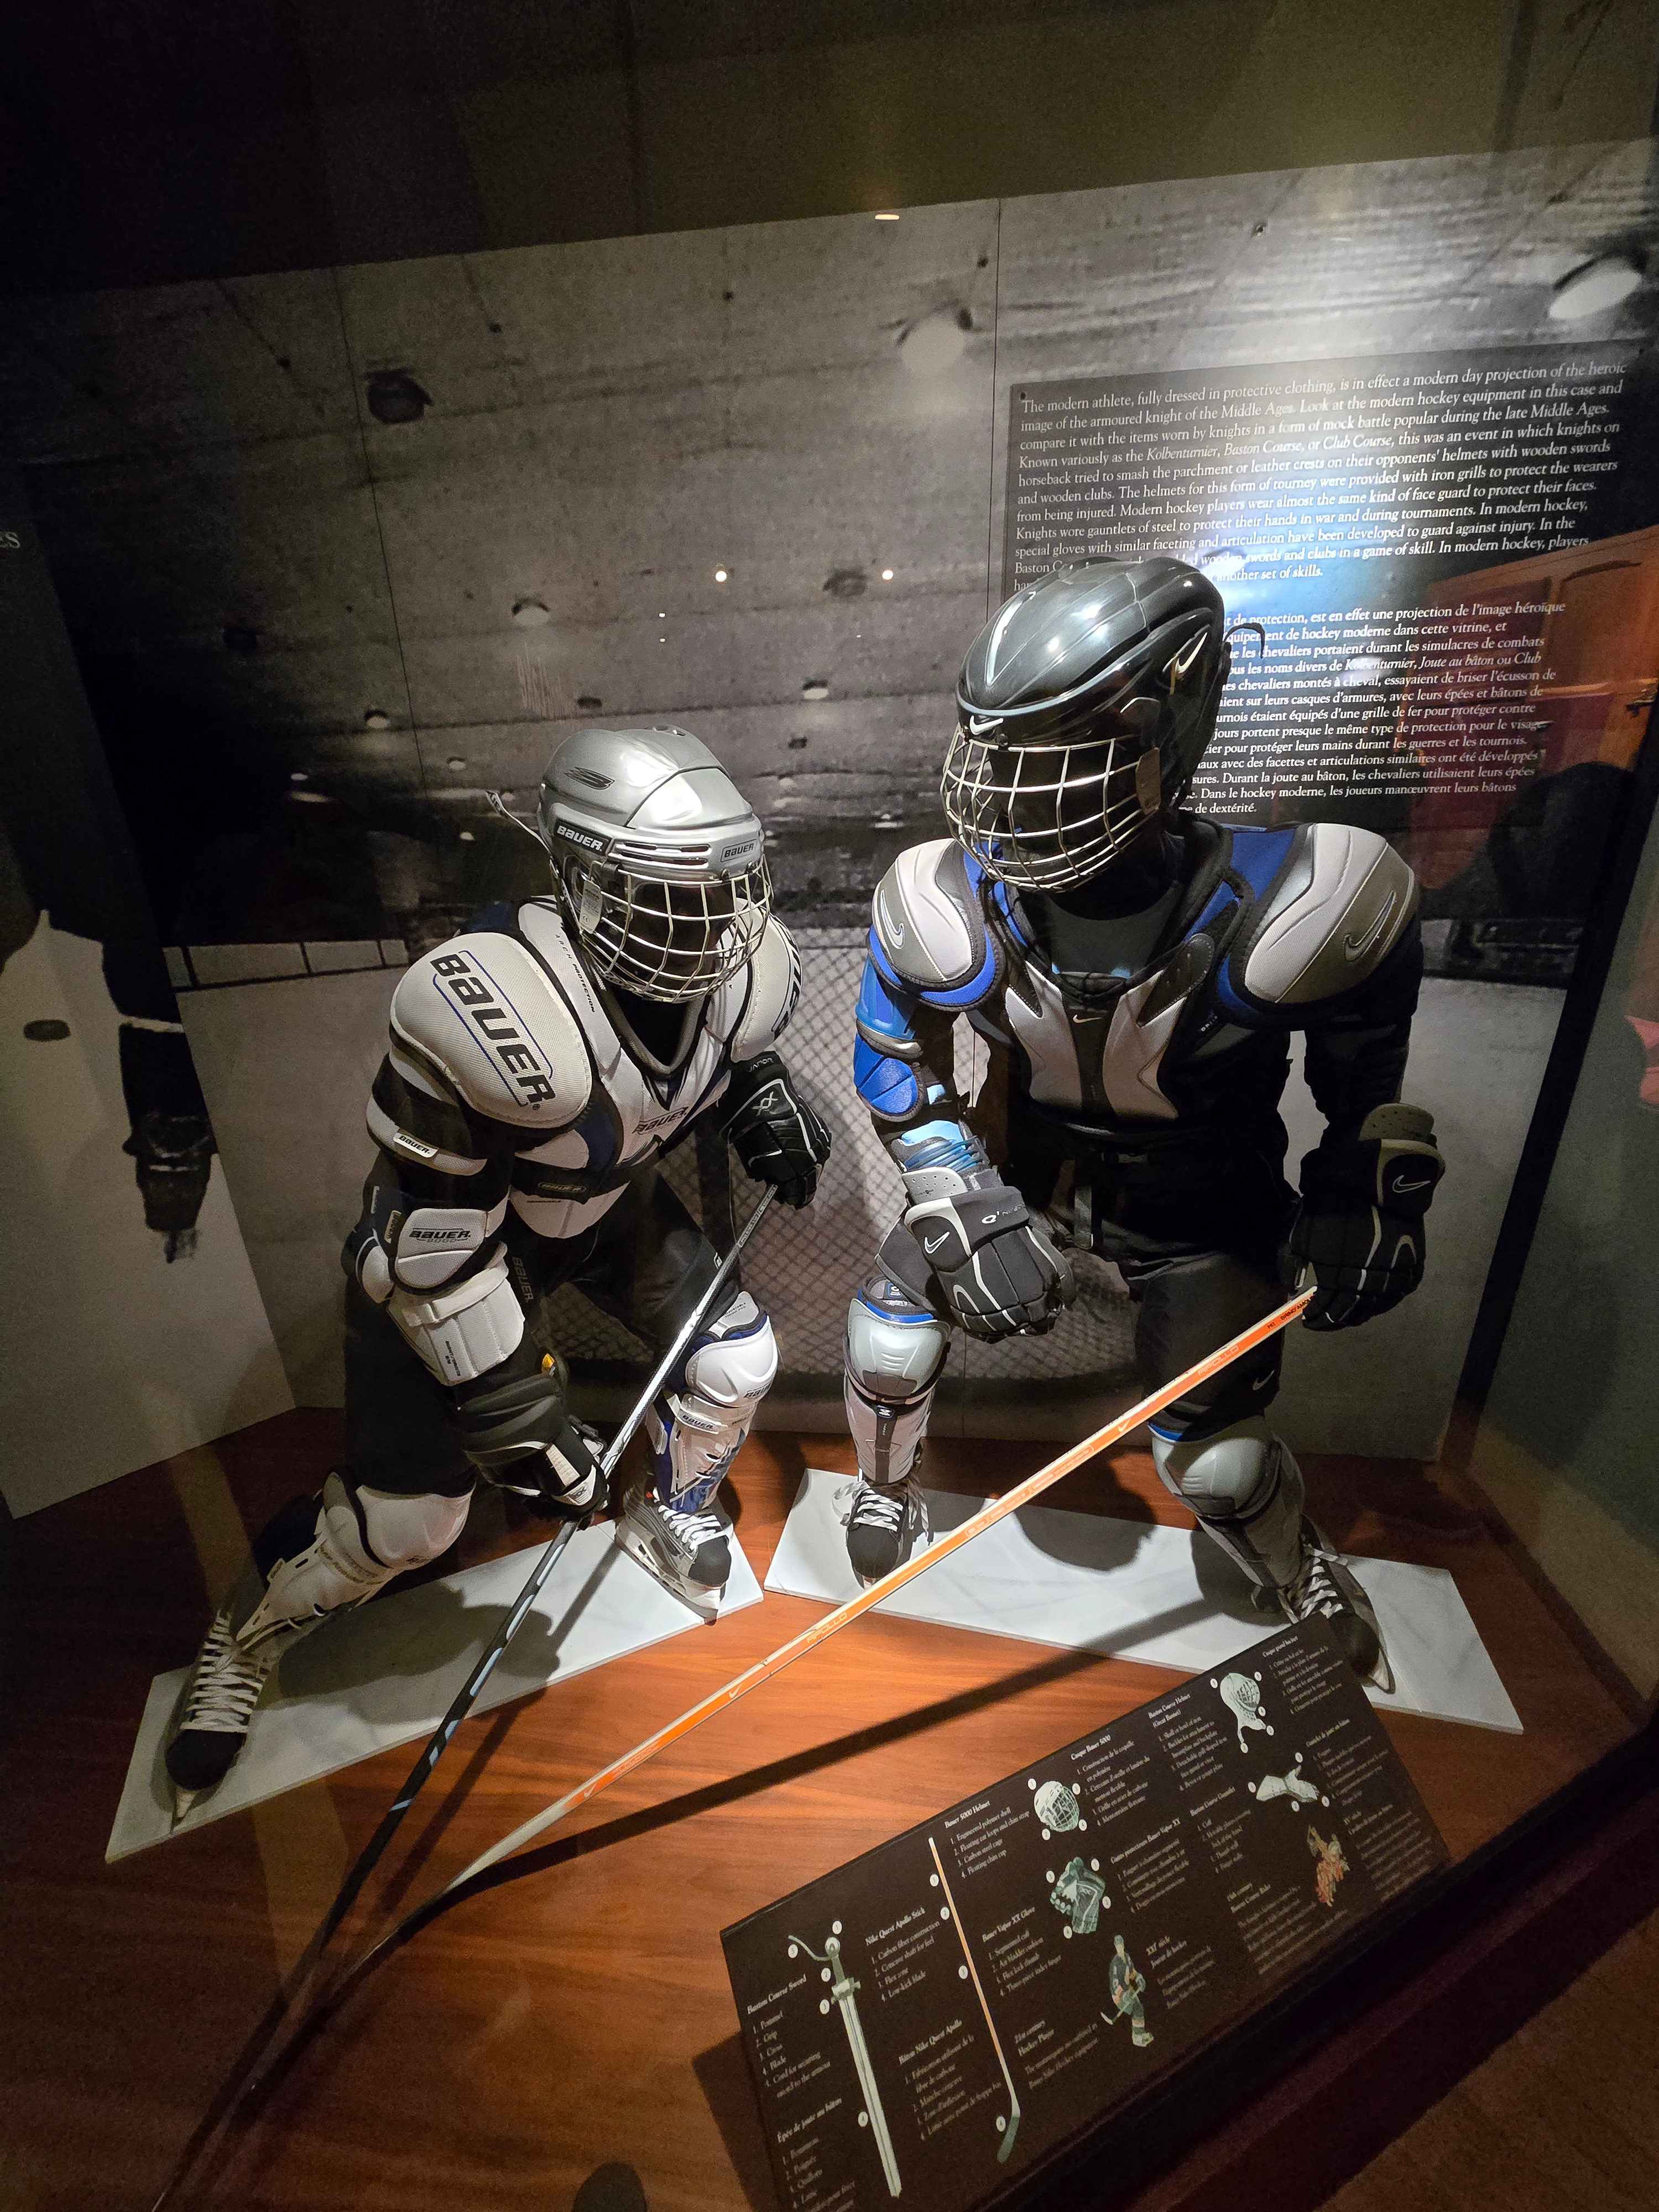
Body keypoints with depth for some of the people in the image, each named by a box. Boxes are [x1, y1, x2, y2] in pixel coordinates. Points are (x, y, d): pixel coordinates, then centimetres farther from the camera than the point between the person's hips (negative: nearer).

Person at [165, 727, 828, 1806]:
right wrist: (511, 1405, -21)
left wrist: (767, 1107, -14)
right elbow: (430, 1242, -28)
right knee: (408, 1511, 2)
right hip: (450, 1227, -5)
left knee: (736, 1358, 0)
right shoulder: (487, 1016, -39)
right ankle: (246, 1637, 38)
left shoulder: (747, 971, -20)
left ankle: (669, 1515, 34)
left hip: (612, 1198, 5)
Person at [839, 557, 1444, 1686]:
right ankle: (887, 1490, 33)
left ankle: (1310, 1587, 41)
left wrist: (1363, 1202, -10)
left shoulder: (1284, 909, -30)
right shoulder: (946, 908, -24)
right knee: (893, 1331, -4)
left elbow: (1368, 1067, -7)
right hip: (1028, 1160, 2)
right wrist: (965, 1203, -16)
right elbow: (896, 1067, -8)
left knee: (1213, 1458, 2)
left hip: (1200, 1201, -1)